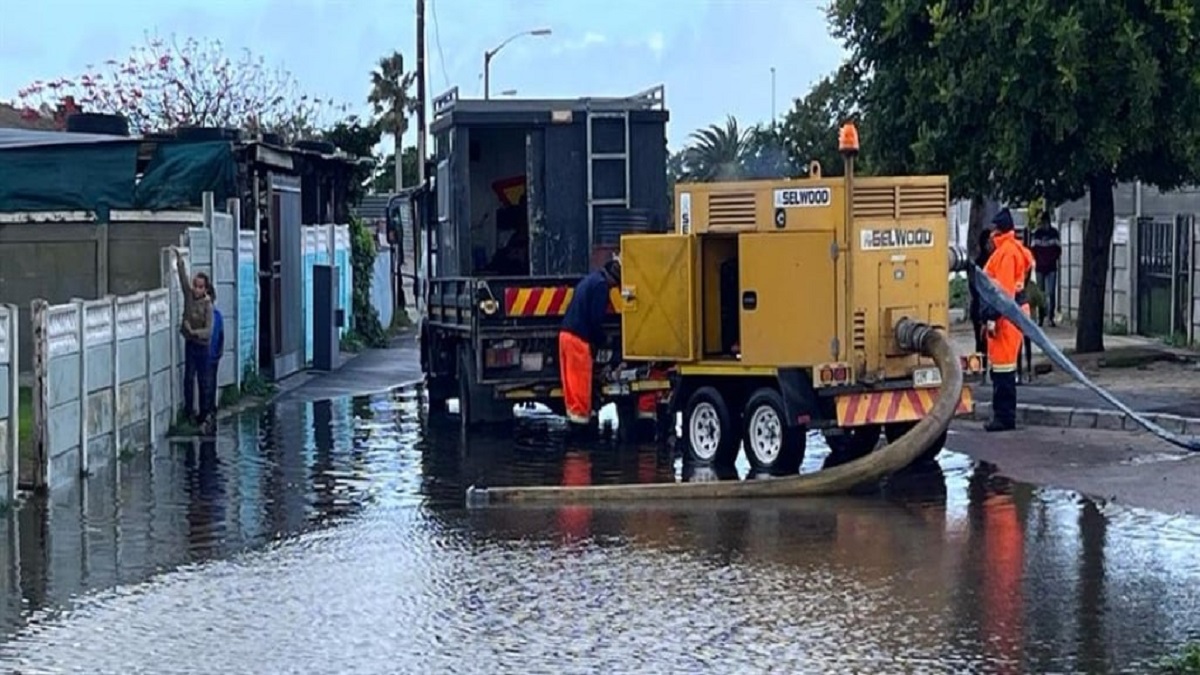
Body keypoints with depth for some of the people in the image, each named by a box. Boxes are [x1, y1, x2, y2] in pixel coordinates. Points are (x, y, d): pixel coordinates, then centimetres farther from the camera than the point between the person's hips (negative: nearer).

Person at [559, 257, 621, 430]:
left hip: (566, 333, 9)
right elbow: (596, 318, -16)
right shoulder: (601, 284, -11)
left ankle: (573, 409, 18)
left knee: (571, 376, 12)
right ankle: (580, 413, 0)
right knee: (581, 378, -3)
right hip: (579, 337, -9)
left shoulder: (591, 279, 19)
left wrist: (597, 340, 18)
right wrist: (600, 341, -4)